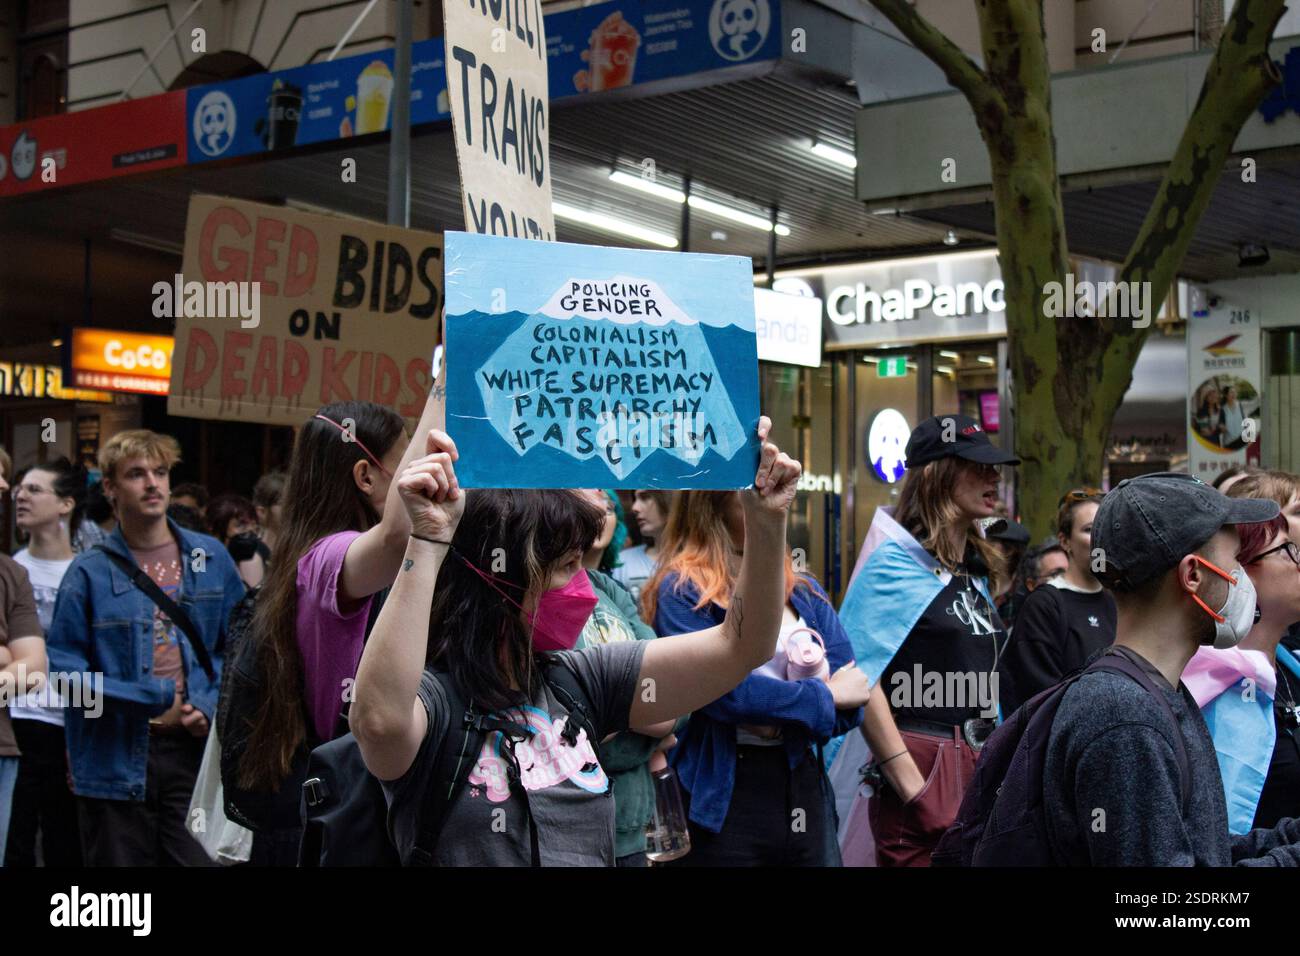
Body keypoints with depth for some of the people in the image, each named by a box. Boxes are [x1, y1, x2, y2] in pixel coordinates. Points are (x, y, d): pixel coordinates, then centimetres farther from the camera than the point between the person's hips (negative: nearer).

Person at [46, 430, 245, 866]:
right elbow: (62, 663, -6)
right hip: (115, 760, -1)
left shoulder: (210, 557, 8)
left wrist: (211, 705, -4)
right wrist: (149, 697, -14)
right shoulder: (89, 571, 0)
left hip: (193, 749, 2)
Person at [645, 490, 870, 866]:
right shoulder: (681, 590, -6)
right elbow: (719, 689, -18)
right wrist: (823, 696, -8)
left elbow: (850, 700, 3)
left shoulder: (805, 592, 11)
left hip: (805, 786, 6)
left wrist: (780, 718, -16)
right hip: (723, 796, -5)